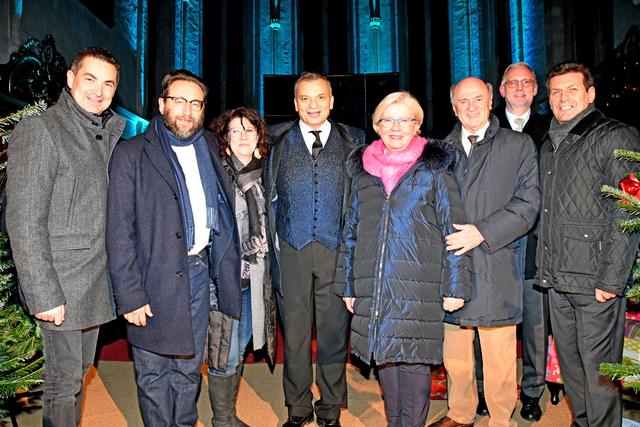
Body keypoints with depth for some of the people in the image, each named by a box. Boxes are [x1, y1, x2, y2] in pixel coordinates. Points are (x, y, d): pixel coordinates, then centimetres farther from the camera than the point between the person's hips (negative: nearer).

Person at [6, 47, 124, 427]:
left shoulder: (107, 133, 12)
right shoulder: (39, 130, -10)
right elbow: (24, 221, -16)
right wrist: (44, 294, -17)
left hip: (98, 280, 7)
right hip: (62, 285, -7)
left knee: (81, 372, 18)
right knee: (65, 381, 4)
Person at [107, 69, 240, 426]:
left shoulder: (210, 147, 9)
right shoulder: (131, 154, -7)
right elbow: (120, 232, -10)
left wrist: (222, 266, 8)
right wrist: (130, 295, -13)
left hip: (200, 273, 5)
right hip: (156, 280, -4)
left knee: (189, 368, 19)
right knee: (154, 375, 11)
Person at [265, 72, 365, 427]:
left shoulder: (353, 140, 7)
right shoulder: (277, 140, 7)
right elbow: (270, 196, 9)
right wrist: (273, 239, 4)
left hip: (337, 250, 0)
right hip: (291, 250, 1)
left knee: (334, 333, 8)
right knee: (294, 332, 10)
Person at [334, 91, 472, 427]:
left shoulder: (435, 168, 2)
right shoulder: (363, 169, 12)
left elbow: (454, 229, -1)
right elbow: (351, 231, 15)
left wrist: (455, 285, -6)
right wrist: (347, 285, 14)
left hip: (419, 286, -3)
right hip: (372, 287, 4)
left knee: (414, 359, 0)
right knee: (384, 357, 12)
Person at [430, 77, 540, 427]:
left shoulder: (519, 145, 5)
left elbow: (527, 204, -4)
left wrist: (482, 232, -14)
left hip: (496, 269, -3)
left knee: (499, 360, 4)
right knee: (454, 355, 14)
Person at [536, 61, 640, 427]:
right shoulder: (549, 146, 16)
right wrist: (546, 270, 12)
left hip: (596, 282, -6)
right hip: (558, 280, 7)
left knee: (598, 371, 1)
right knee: (571, 368, 16)